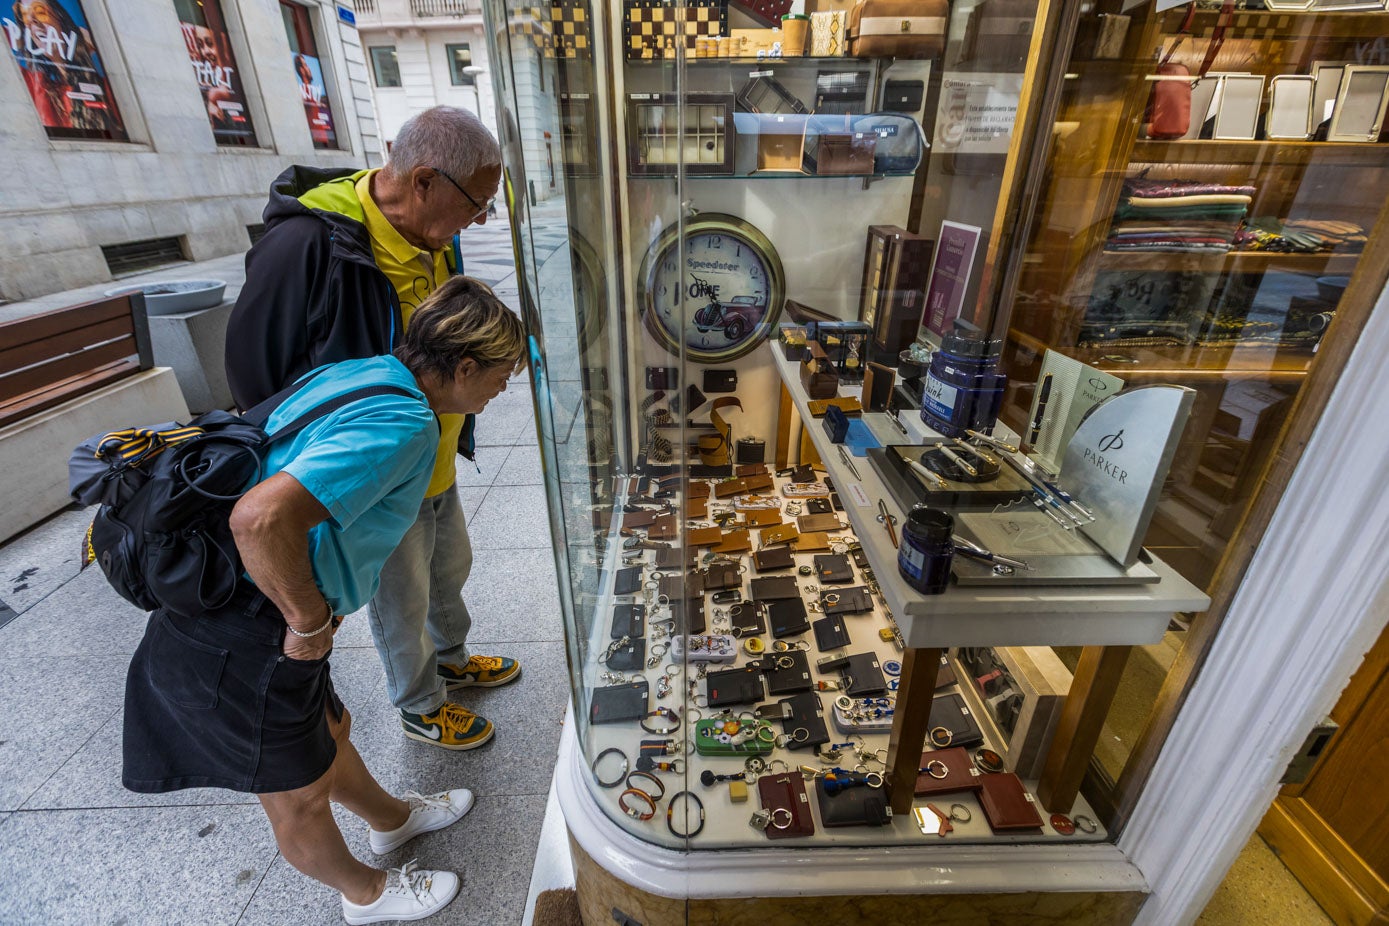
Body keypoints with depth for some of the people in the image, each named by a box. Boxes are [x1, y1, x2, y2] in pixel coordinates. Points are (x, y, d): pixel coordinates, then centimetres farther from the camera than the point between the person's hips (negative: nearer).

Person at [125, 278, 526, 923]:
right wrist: (310, 620, -20)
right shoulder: (404, 423, -27)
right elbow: (261, 517, -38)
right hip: (244, 647, -8)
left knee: (330, 731, 30)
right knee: (302, 797, 19)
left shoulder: (358, 371, 2)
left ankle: (391, 819, 56)